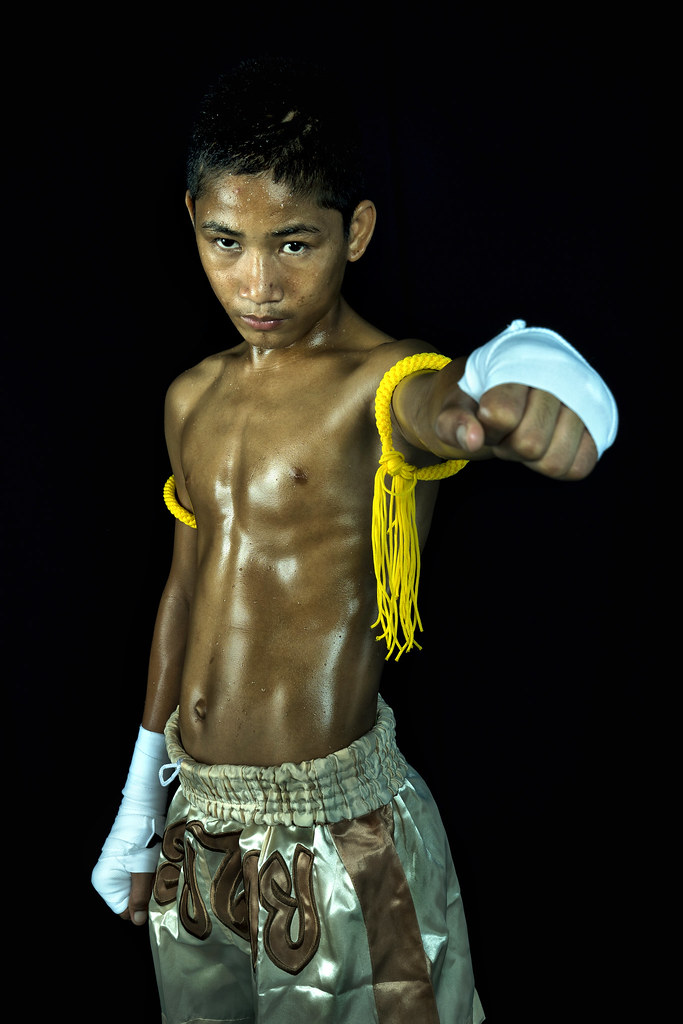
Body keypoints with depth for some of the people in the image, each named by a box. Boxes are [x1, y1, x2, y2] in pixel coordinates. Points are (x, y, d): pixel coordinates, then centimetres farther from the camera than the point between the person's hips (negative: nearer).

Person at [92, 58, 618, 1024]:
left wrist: (504, 406, -64)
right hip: (195, 826, 6)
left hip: (338, 840, -6)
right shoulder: (194, 397, 6)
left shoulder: (385, 384, -15)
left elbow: (431, 406, -39)